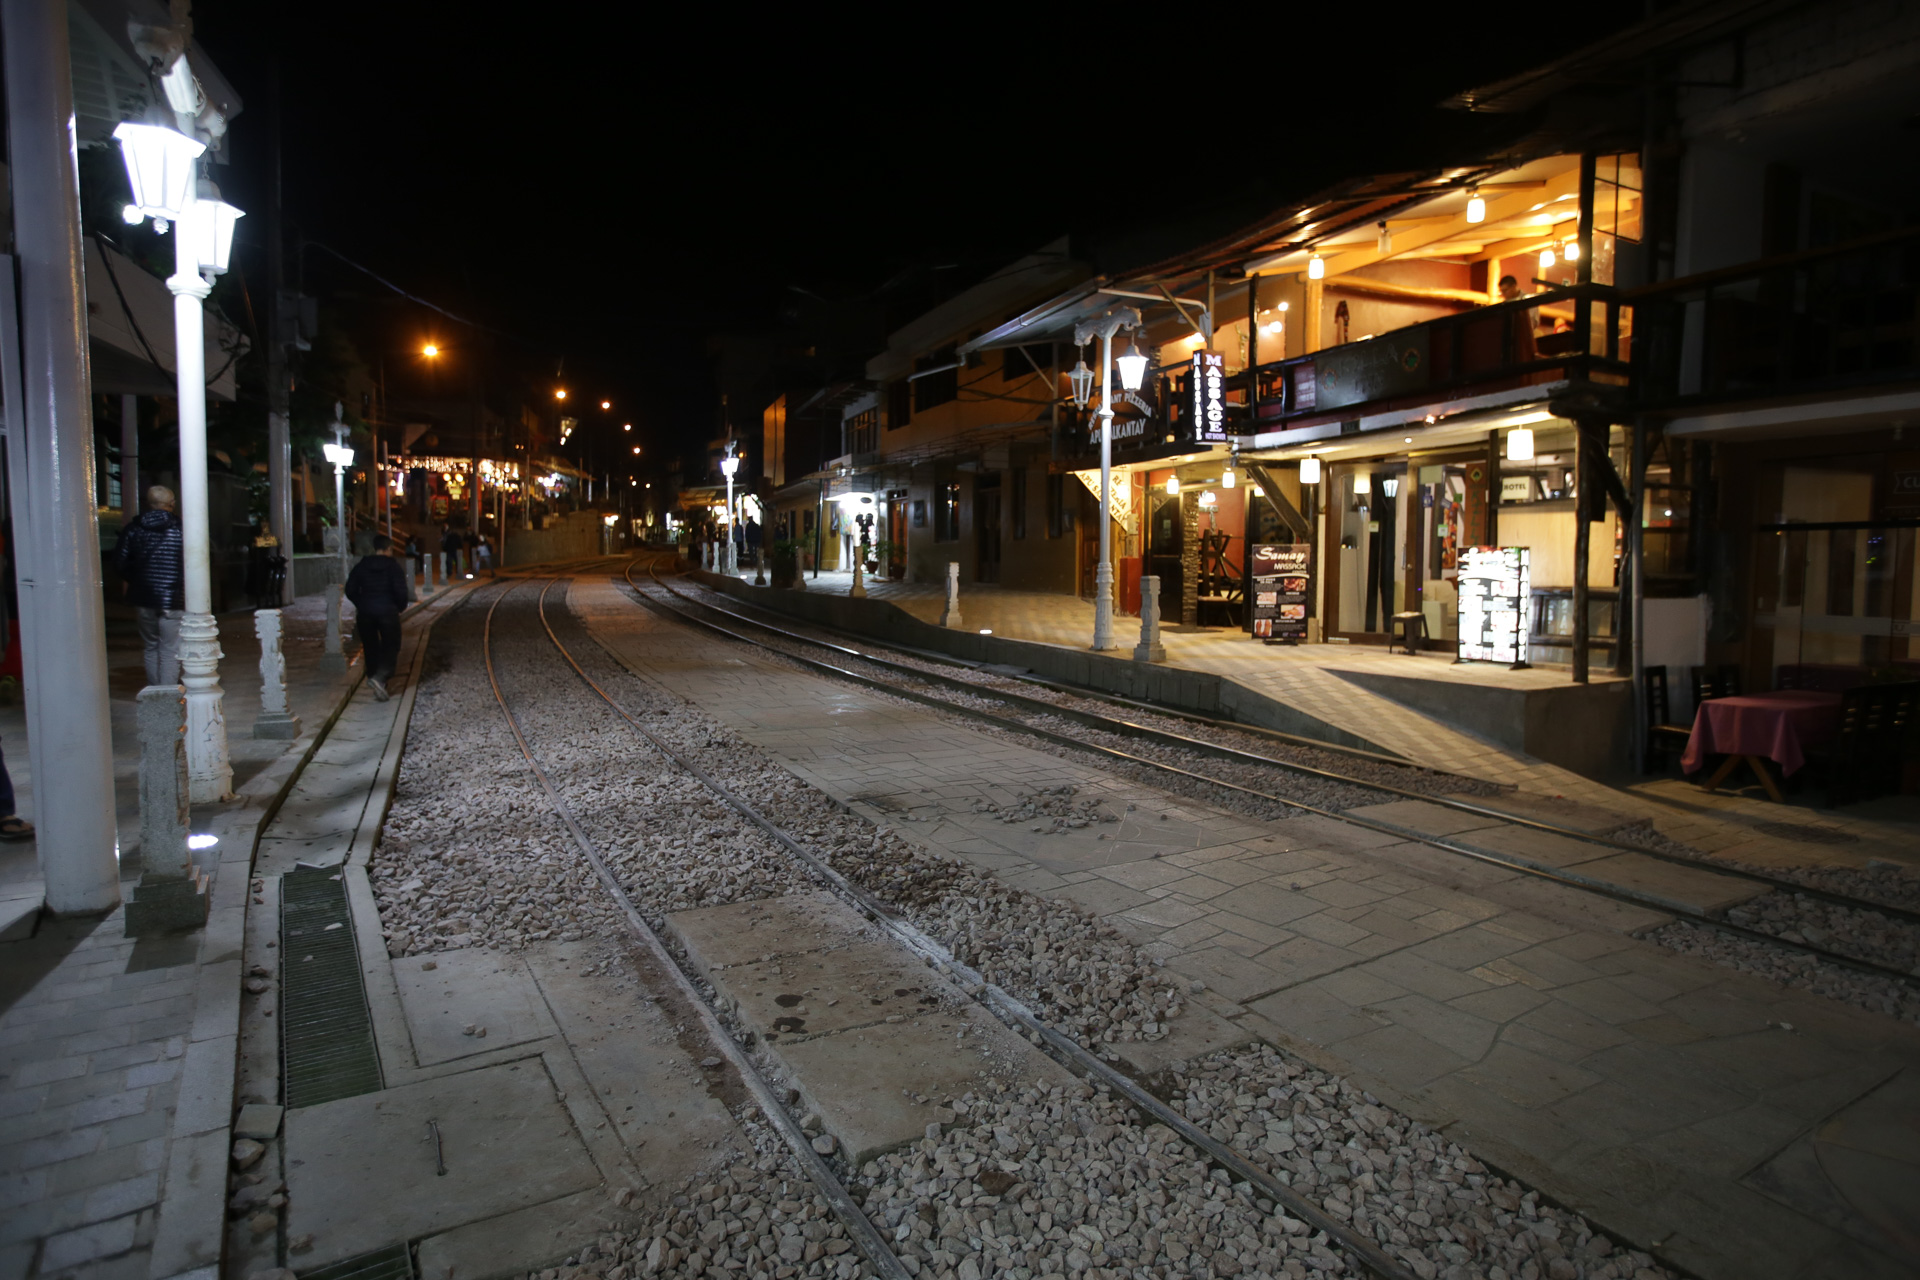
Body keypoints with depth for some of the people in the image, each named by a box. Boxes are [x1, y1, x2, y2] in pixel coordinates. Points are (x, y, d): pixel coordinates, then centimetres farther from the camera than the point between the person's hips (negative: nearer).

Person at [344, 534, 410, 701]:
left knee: (370, 647, 16)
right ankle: (380, 677, -18)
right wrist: (401, 606, 5)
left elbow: (350, 590, 5)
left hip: (365, 613, 4)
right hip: (388, 612, -3)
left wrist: (361, 605, 18)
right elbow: (401, 591, -13)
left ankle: (373, 676, 20)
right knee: (390, 646, 3)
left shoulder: (361, 566, 5)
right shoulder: (394, 566, -6)